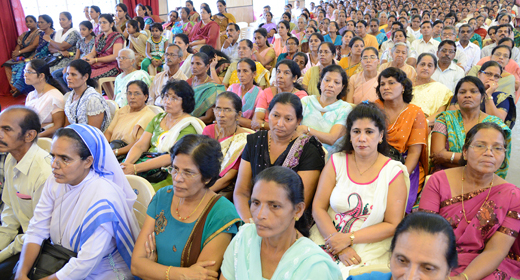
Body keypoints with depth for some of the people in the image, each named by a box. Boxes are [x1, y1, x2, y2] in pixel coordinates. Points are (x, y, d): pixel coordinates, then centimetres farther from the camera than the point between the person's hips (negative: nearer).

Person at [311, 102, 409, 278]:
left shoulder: (394, 172, -1)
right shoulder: (336, 162, 4)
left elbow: (393, 225, -3)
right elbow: (318, 208, -1)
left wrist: (349, 238, -11)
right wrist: (340, 248, -12)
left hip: (369, 253, -2)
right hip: (326, 241, 2)